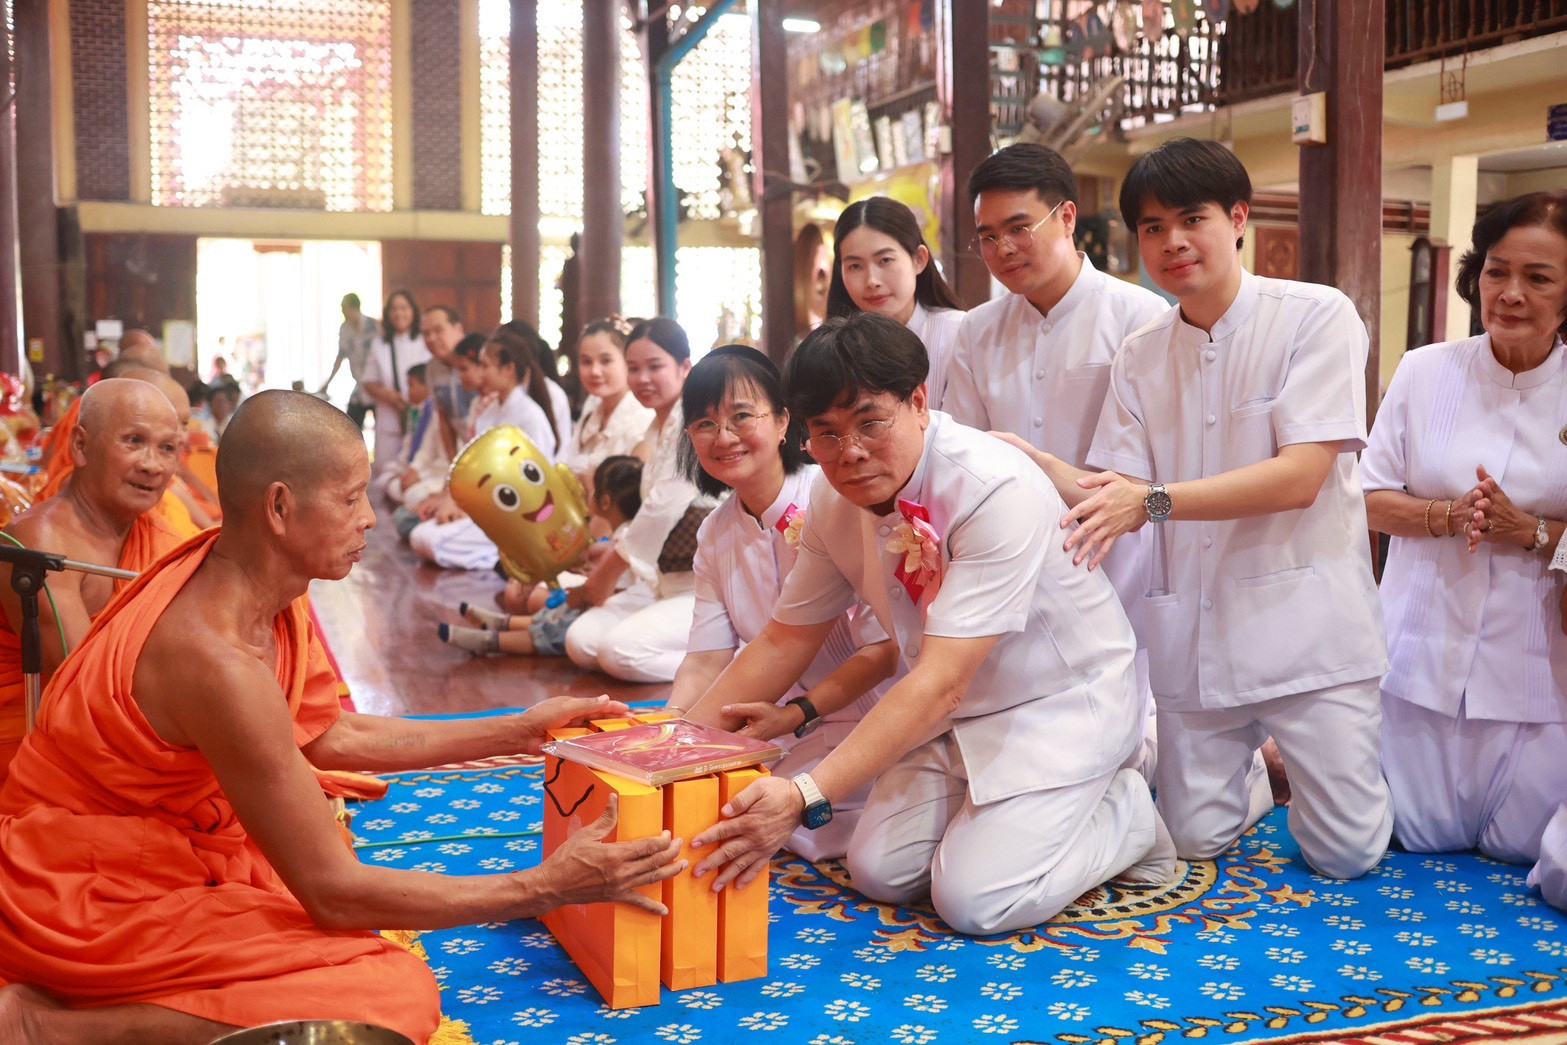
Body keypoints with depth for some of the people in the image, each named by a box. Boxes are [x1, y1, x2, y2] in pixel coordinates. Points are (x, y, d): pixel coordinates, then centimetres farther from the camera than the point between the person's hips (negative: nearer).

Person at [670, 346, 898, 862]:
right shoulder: (715, 534, 5)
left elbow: (884, 652, -19)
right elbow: (705, 662, 2)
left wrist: (797, 715, -30)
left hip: (866, 710, -6)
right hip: (782, 716, 6)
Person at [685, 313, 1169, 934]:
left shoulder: (997, 489, -32)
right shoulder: (835, 502, -8)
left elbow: (942, 682, -37)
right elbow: (785, 640, 3)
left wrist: (806, 798, -45)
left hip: (1061, 703, -7)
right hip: (957, 711, 7)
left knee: (975, 900, -20)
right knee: (880, 872, -7)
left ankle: (1127, 812, 4)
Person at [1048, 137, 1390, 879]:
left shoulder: (1317, 317, -8)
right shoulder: (1139, 357, 7)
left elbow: (1301, 476, -17)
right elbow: (1119, 491, 2)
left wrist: (1153, 501, -25)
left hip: (1302, 617, -4)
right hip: (1191, 634, 4)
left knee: (1346, 853, 0)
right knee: (1196, 838, 9)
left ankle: (1303, 765, 32)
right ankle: (1254, 773, 40)